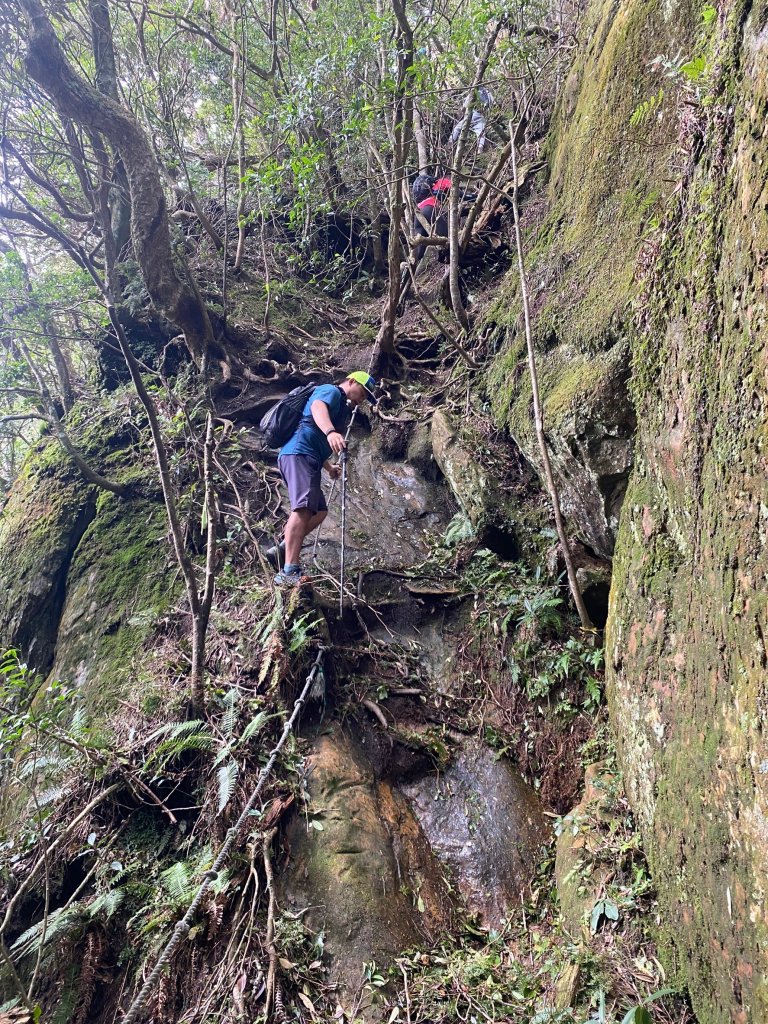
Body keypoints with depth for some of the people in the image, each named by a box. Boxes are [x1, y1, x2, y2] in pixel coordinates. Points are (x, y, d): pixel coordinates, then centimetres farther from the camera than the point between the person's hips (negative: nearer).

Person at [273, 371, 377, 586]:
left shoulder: (342, 408, 33)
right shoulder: (331, 391, 3)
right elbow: (318, 407, -23)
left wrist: (329, 467, 30)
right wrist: (330, 431, -41)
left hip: (308, 459, 11)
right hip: (298, 452, -11)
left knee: (319, 511, 17)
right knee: (303, 507, -24)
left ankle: (283, 550, 15)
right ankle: (289, 573, -34)